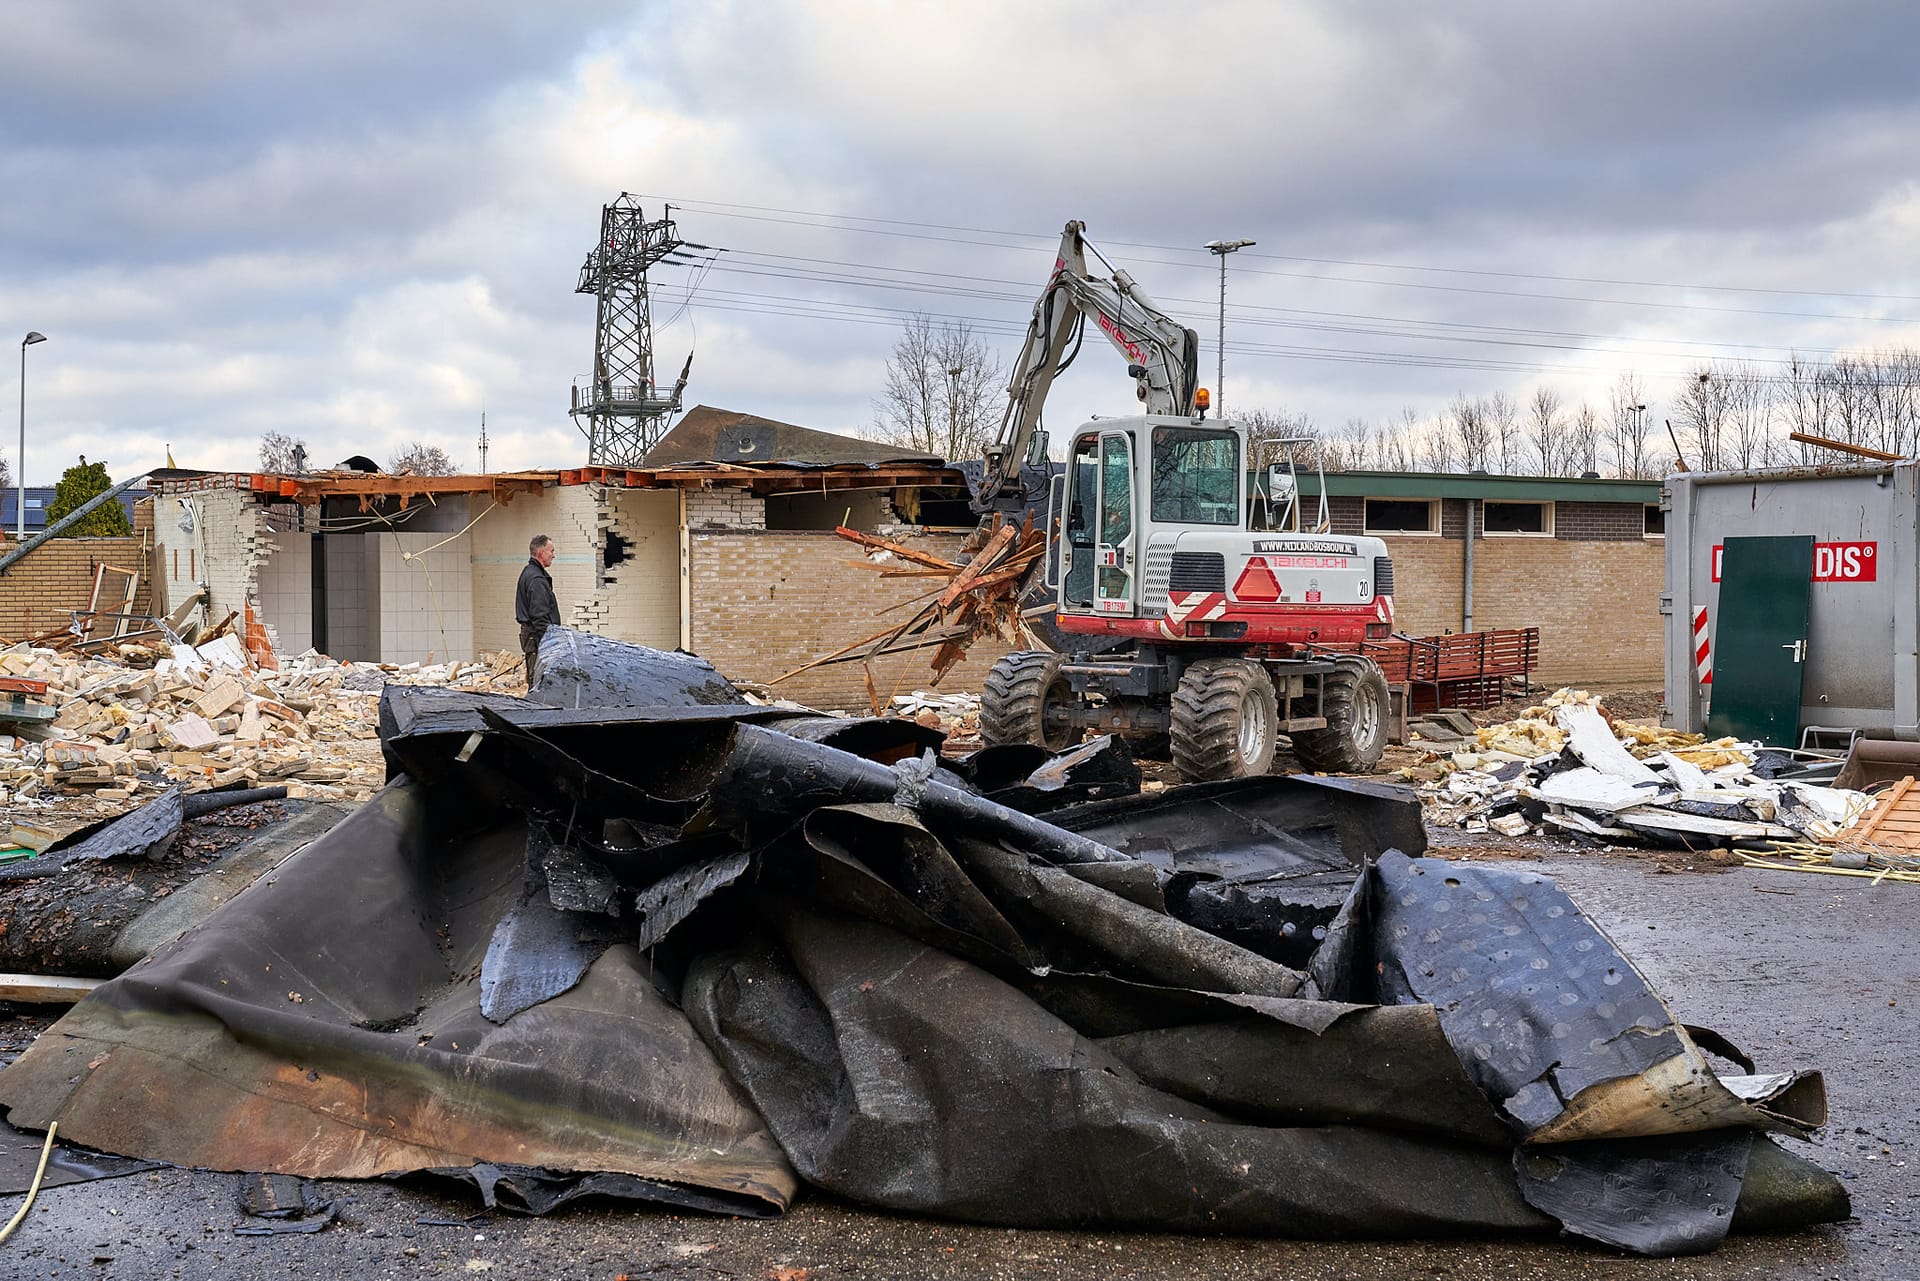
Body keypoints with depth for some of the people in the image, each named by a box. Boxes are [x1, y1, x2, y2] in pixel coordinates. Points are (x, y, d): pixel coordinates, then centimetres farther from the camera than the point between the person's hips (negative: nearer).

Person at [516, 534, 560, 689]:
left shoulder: (528, 573, 17)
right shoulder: (536, 579, -17)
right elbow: (539, 615, -22)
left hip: (529, 632, 11)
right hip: (537, 635, -11)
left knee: (533, 680, 13)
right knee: (539, 679, -11)